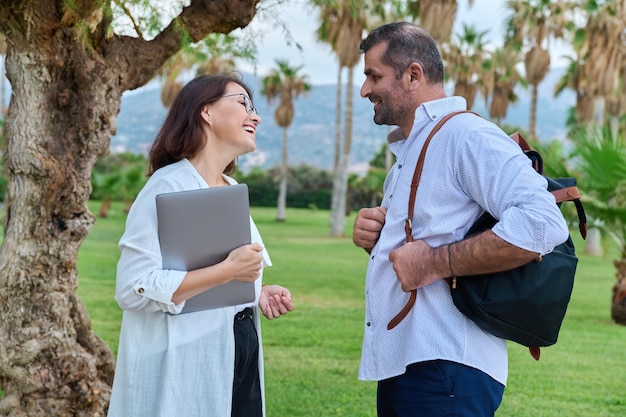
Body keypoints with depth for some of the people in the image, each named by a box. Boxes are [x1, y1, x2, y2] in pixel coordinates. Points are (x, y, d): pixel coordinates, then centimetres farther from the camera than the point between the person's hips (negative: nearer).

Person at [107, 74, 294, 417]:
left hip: (239, 361, 8)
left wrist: (259, 293, 4)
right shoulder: (168, 188, -13)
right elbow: (134, 288, -23)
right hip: (187, 372, -8)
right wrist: (228, 271, -21)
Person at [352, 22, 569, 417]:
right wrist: (375, 238, 6)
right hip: (398, 365, 10)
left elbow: (541, 222, -27)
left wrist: (435, 262, -22)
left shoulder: (466, 134, -13)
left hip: (444, 371, -9)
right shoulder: (407, 150, 18)